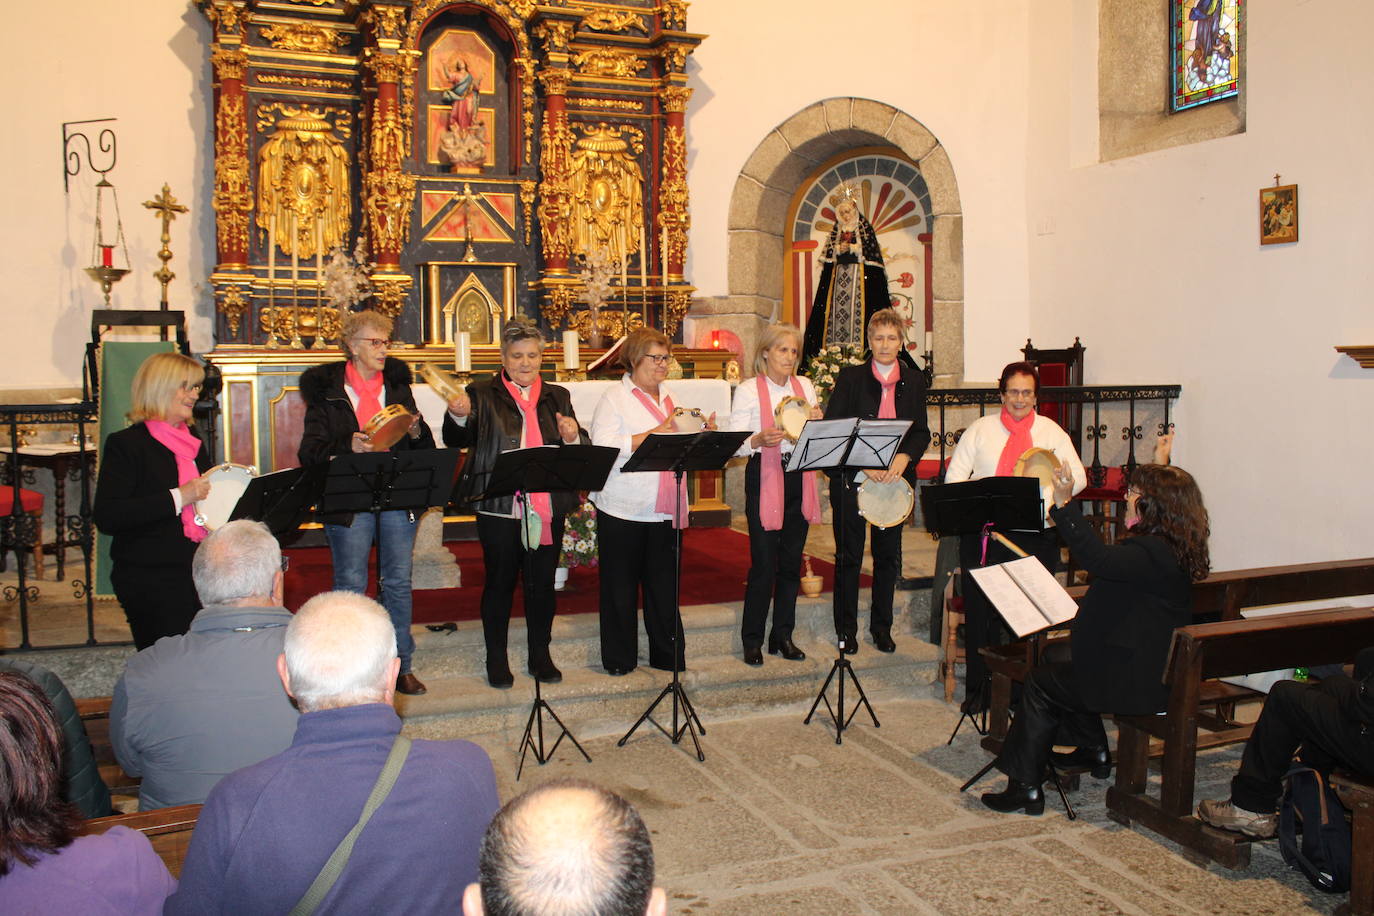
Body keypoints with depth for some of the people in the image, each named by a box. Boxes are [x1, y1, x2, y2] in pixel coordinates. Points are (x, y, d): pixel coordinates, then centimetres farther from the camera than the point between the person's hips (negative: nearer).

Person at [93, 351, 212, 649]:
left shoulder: (193, 441, 15)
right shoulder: (126, 443, -6)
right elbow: (107, 518, -16)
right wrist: (177, 498, -20)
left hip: (199, 573, 6)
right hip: (151, 578, -6)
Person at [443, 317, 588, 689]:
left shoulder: (557, 397, 11)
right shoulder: (483, 394, 1)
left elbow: (582, 451, 10)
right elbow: (457, 441, -7)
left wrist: (572, 437, -12)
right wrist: (458, 417, -27)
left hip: (547, 508, 3)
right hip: (499, 507, -3)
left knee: (543, 583, 11)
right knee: (499, 581, 6)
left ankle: (540, 655, 26)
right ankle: (496, 659, 21)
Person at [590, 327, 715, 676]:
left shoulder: (668, 398, 16)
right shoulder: (615, 398, -4)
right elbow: (603, 448, -18)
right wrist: (655, 434, -20)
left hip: (664, 509, 6)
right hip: (624, 510, -5)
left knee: (664, 583, 10)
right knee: (621, 585, 5)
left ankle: (668, 654, 21)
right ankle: (619, 658, 16)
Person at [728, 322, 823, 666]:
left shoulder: (804, 386, 12)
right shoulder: (748, 391, -3)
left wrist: (817, 422, -6)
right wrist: (759, 440, -27)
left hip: (800, 480, 5)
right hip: (765, 480, -5)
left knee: (791, 561, 9)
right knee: (763, 564, -4)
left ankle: (783, 635, 21)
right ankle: (752, 640, 9)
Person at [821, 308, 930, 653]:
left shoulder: (914, 381, 7)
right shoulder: (850, 377, -2)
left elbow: (922, 432, 7)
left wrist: (904, 457, -13)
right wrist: (864, 464, -17)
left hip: (895, 479, 3)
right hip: (852, 479, -3)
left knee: (889, 556, 10)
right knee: (849, 555, 4)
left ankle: (881, 626, 24)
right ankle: (846, 629, 16)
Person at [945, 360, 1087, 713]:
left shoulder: (1051, 432, 11)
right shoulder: (980, 429, 11)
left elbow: (1078, 476, 3)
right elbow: (955, 473, 5)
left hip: (1034, 537, 0)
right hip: (983, 535, 0)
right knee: (980, 612, 1)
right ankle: (978, 690, 13)